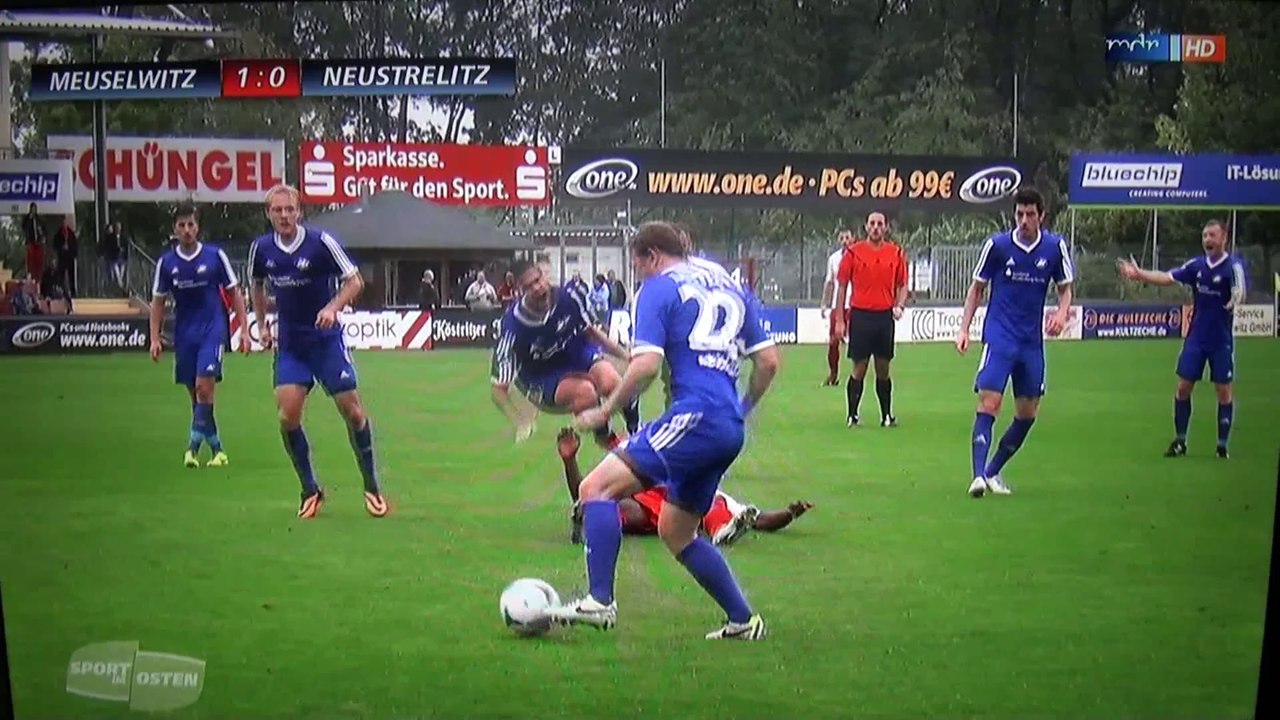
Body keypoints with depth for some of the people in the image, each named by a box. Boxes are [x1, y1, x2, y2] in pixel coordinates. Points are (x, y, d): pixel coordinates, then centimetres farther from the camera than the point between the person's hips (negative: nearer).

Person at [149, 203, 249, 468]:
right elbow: (158, 302, 10)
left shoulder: (215, 255, -2)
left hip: (213, 330, -3)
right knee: (194, 392, 6)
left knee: (204, 385, -17)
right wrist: (155, 339, 2)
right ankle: (216, 448, 17)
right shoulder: (166, 262, 4)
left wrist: (243, 329, -2)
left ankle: (194, 445, -12)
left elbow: (234, 293, 3)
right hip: (184, 334, 3)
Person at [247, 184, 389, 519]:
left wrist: (332, 307, -24)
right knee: (288, 415, -9)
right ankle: (310, 490, 7)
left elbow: (355, 281, -9)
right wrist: (262, 325, 13)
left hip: (326, 338, -3)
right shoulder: (261, 248, 0)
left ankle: (372, 486, 13)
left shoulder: (321, 242, -13)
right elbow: (257, 286, 19)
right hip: (289, 343, 3)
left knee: (351, 409, -4)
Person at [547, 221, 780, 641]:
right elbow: (768, 360, 20)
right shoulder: (728, 287, 23)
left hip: (694, 417, -9)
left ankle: (600, 603, -20)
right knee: (675, 532, 21)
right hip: (729, 431, 9)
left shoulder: (659, 289, 1)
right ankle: (743, 621, 24)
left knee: (597, 487, -11)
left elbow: (646, 365, -12)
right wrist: (742, 410, 33)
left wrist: (605, 412, -1)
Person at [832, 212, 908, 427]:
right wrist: (839, 320, -1)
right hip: (860, 315, -2)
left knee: (883, 369, 8)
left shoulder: (896, 253, 6)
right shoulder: (853, 252, 0)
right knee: (859, 369, 0)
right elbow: (841, 286, 2)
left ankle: (887, 416, 15)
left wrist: (899, 306, -5)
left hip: (885, 316, 2)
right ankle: (852, 415, 10)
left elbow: (902, 285, 14)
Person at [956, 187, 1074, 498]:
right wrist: (964, 328, -3)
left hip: (1032, 341, 4)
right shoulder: (997, 245, -4)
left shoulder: (1055, 247, 1)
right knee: (989, 403, -17)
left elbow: (1065, 288, 11)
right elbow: (977, 288, 5)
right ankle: (978, 476, -21)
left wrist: (1062, 312, -10)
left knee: (1028, 414, 7)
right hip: (999, 336, -4)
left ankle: (992, 472, 22)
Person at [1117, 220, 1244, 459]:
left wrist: (1235, 299, -46)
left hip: (1222, 342, -4)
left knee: (1224, 390, 2)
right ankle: (1180, 441, 15)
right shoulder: (1196, 265, 2)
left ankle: (1222, 445, 13)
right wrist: (1139, 274, -11)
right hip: (1195, 338, 4)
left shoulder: (1233, 266, -13)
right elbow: (1167, 278, 1)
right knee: (1183, 387, 3)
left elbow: (1240, 294, -24)